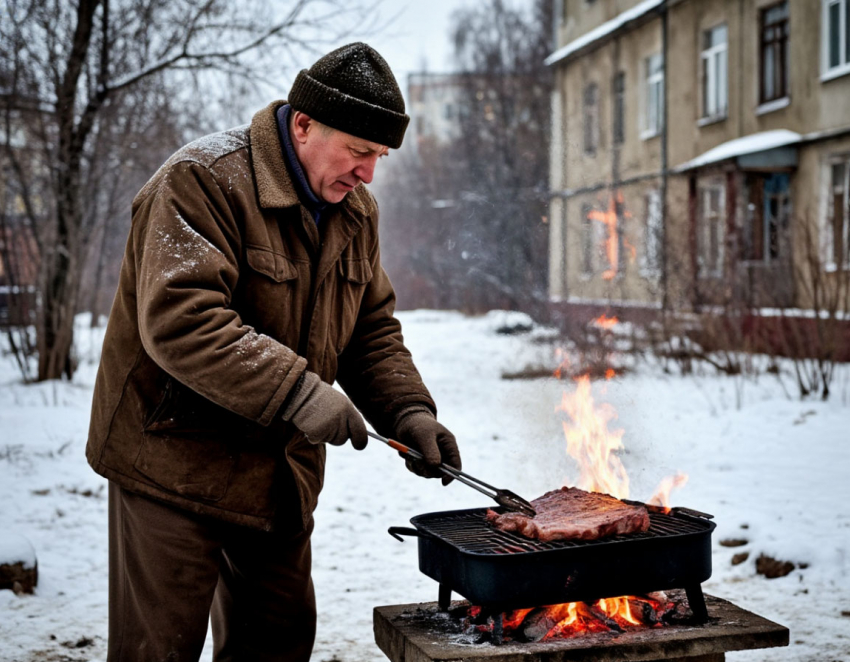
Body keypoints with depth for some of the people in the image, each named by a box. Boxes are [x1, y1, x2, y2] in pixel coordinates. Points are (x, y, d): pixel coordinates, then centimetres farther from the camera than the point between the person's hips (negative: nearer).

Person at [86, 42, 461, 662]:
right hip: (178, 459, -7)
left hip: (283, 466, 7)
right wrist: (297, 392, -35)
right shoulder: (202, 181, -20)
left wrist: (409, 412, -7)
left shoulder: (356, 210, 6)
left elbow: (373, 330, 11)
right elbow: (178, 320, -31)